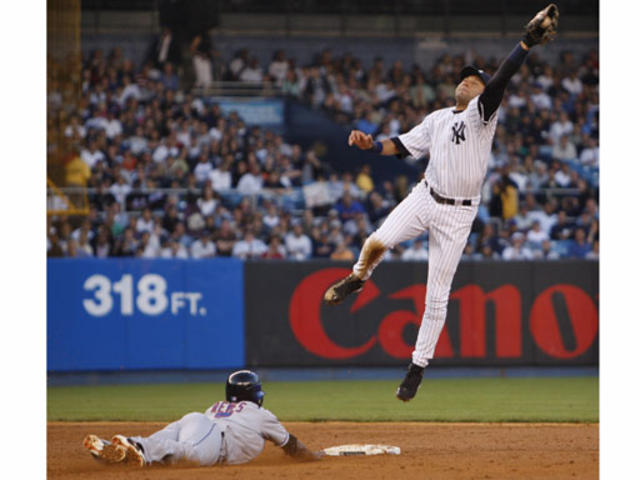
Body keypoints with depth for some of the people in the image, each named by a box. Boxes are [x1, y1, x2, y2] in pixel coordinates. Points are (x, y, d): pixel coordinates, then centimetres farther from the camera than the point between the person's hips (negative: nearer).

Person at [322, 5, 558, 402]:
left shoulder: (482, 112, -7)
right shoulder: (438, 118, 12)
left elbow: (500, 81, -22)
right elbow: (404, 146, 14)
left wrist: (527, 44, -37)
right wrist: (371, 145, -4)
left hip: (457, 214, -4)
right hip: (425, 198, 4)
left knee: (438, 294, 1)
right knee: (378, 241, -22)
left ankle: (418, 366, 12)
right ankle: (357, 279, 12)